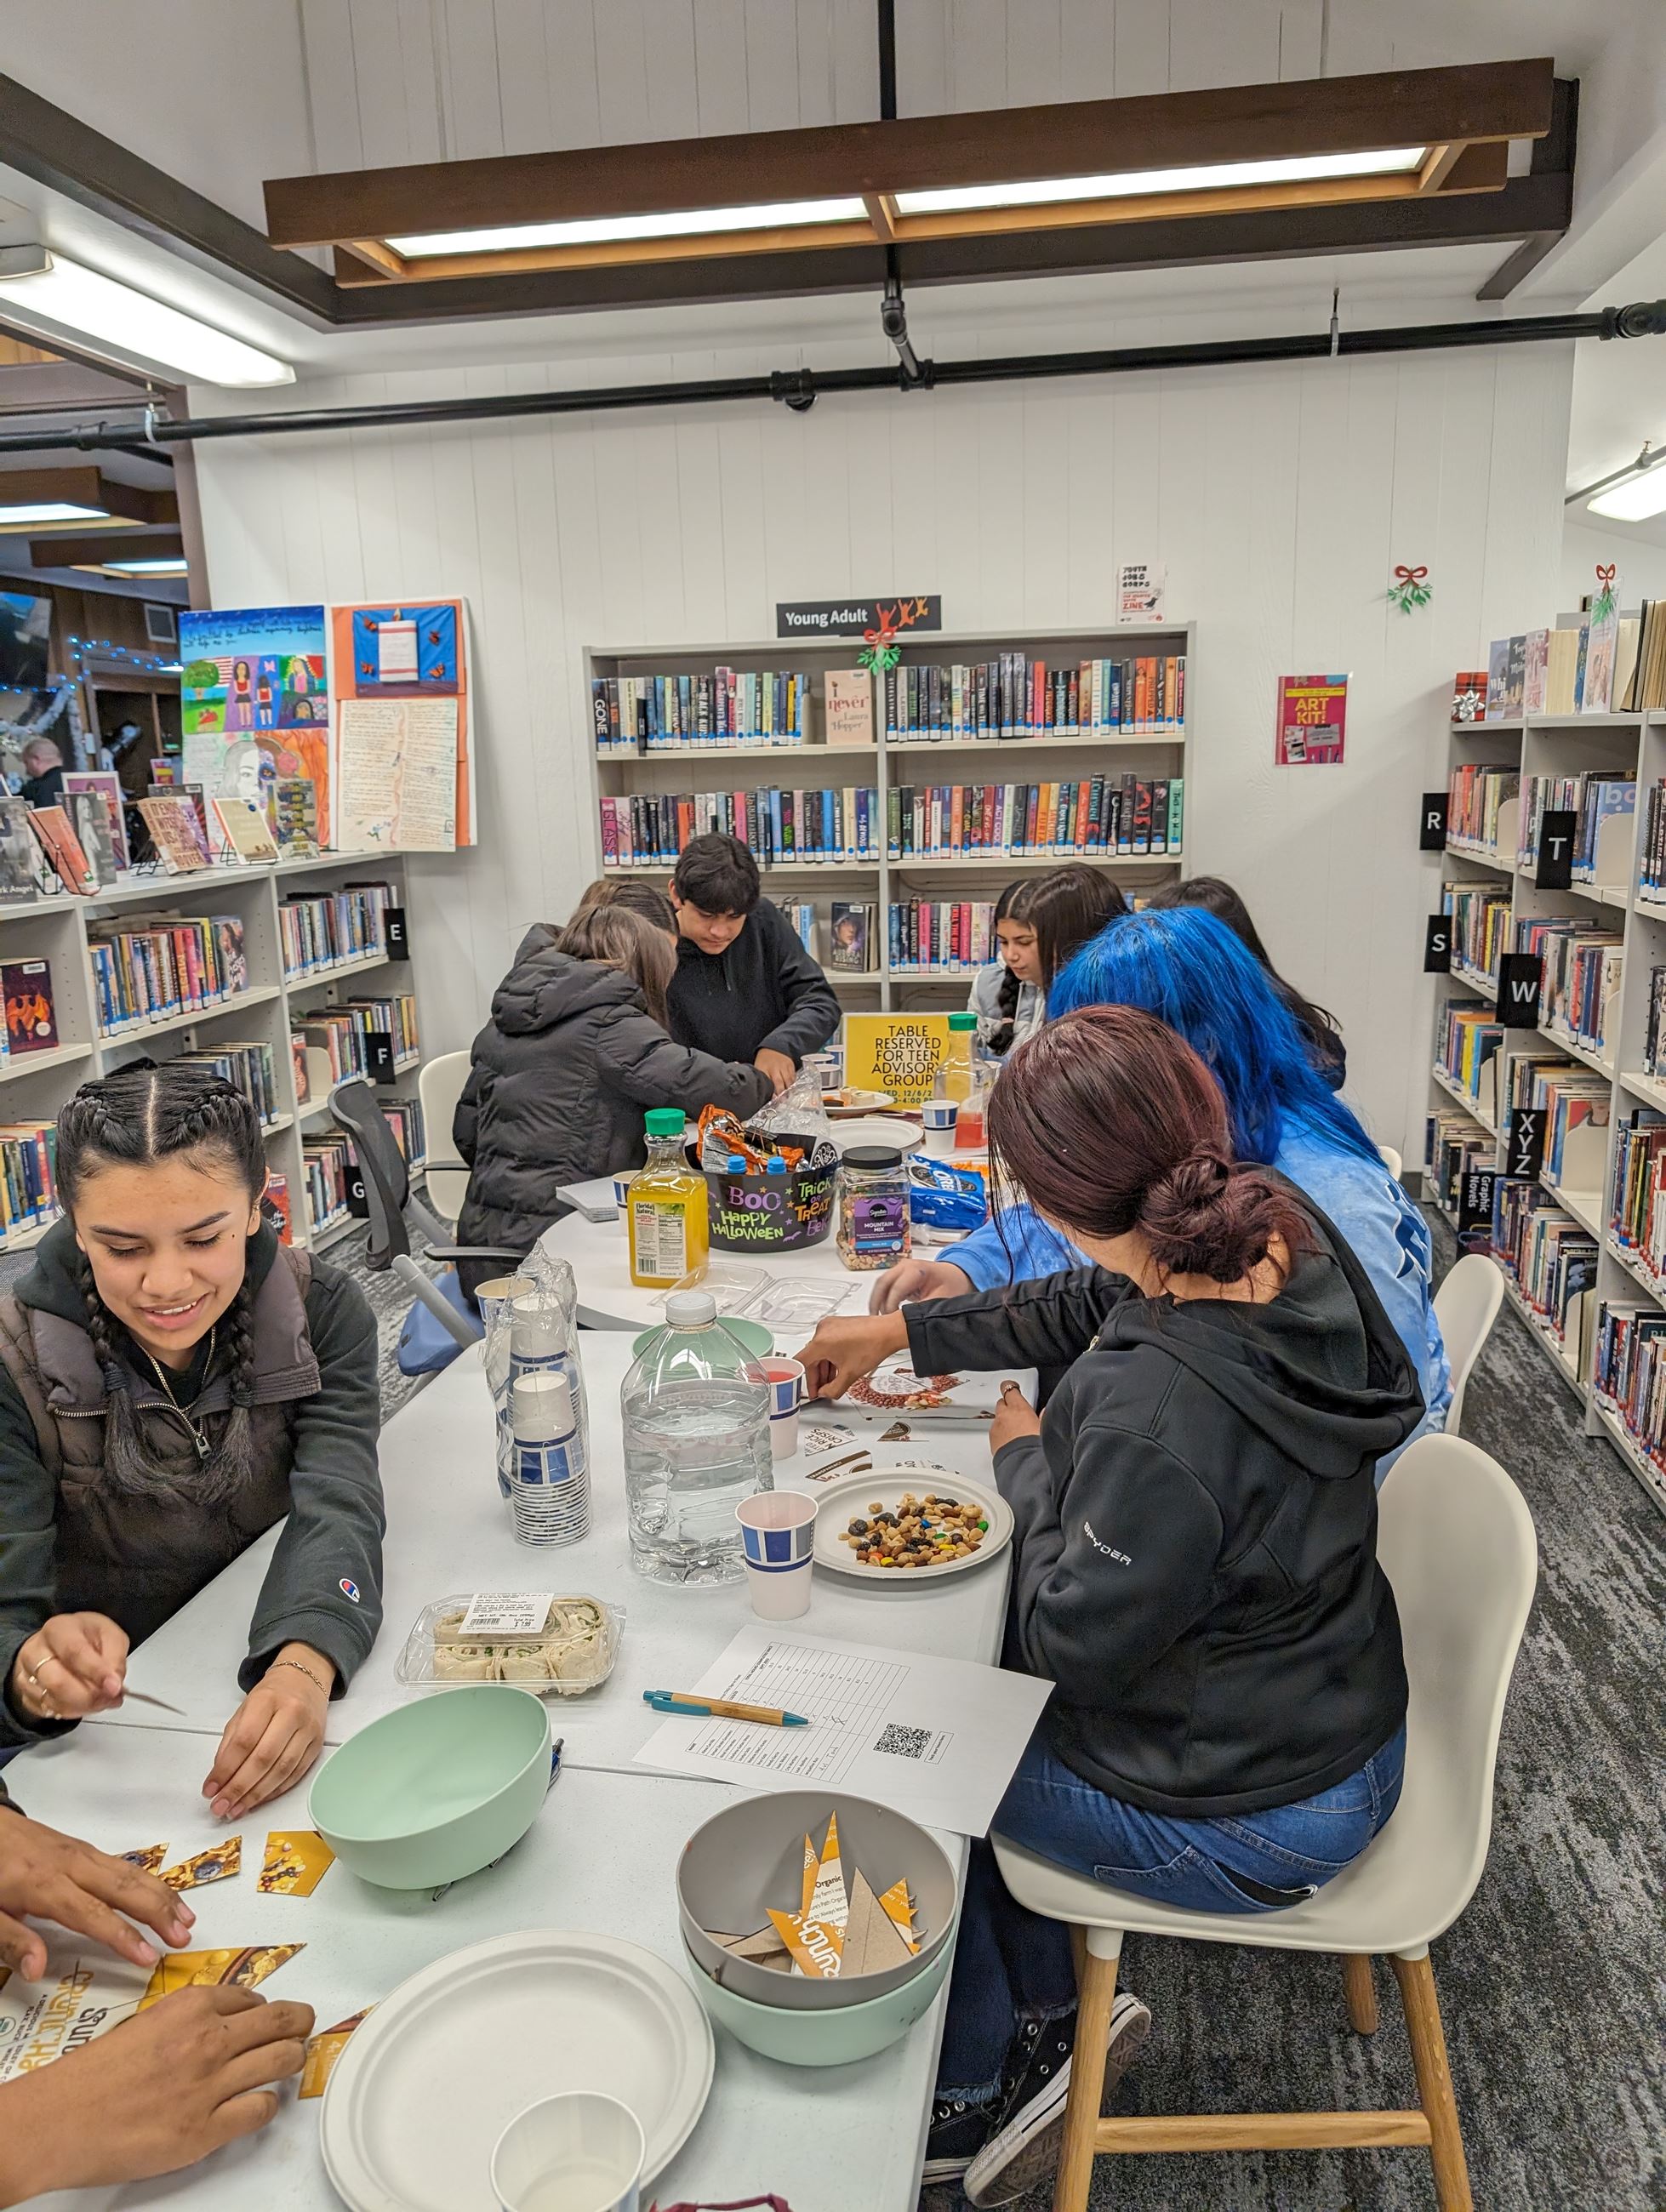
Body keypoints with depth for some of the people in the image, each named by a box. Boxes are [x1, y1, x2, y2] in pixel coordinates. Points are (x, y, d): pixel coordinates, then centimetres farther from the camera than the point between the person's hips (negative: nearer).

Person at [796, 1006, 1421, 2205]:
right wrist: (902, 1331, 11)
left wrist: (1026, 1458, -8)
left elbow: (1073, 1641, -23)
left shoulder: (1155, 1406, -40)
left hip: (1250, 1815, -8)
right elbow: (1094, 1302, 4)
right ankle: (1047, 2016, 34)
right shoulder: (1284, 1231, -15)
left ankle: (969, 2095, 36)